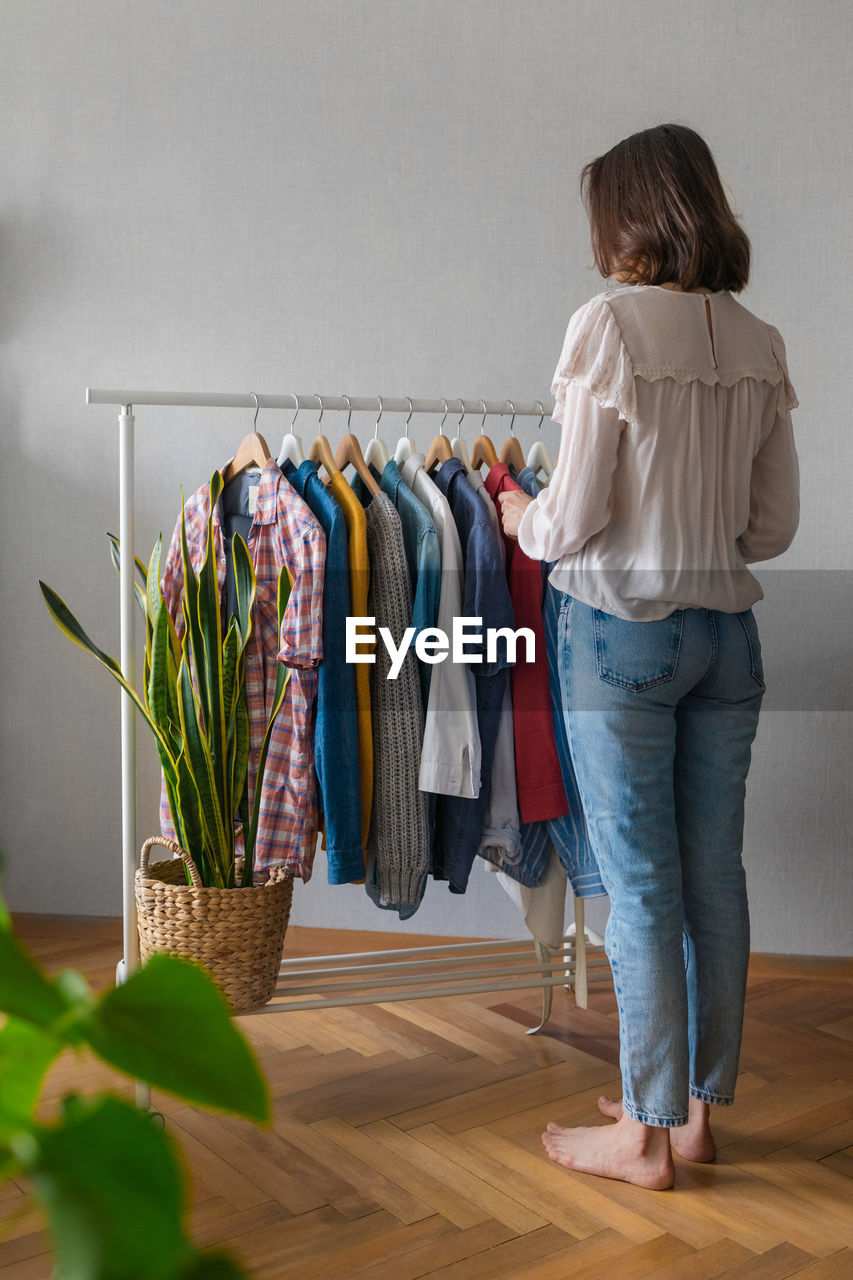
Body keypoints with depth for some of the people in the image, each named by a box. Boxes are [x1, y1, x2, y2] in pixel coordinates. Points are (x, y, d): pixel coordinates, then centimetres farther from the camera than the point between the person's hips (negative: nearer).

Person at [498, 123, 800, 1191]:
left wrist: (523, 520, 8)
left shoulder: (611, 322, -10)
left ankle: (646, 1133, 15)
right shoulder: (758, 342, 7)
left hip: (623, 630, -6)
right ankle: (696, 1108, 27)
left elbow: (576, 518, -13)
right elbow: (776, 524, 8)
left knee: (641, 884, 2)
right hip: (728, 632, 6)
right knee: (714, 875, 12)